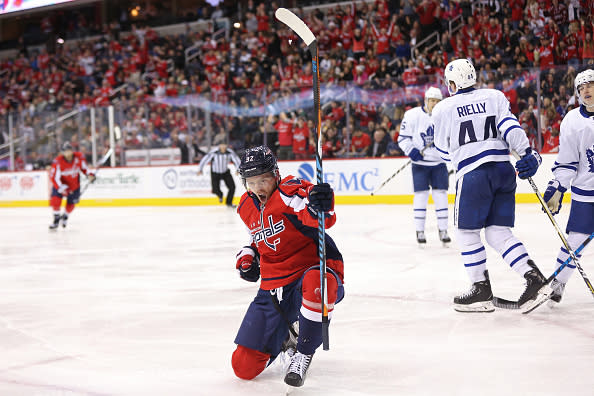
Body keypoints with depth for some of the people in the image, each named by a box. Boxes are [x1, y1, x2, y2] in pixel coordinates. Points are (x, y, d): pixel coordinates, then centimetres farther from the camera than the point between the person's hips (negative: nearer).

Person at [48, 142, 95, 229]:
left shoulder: (79, 157, -17)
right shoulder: (57, 161, -27)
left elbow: (84, 167, 2)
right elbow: (54, 176, -25)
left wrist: (89, 174, -15)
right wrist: (61, 188, -34)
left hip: (74, 184, 3)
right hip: (60, 183, -3)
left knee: (71, 203, 8)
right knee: (55, 200, -19)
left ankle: (65, 217, 38)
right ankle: (56, 219, 2)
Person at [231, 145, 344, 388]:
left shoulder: (289, 191, -14)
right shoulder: (247, 208, 10)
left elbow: (321, 219, -34)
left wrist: (320, 206, -57)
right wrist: (249, 255, 8)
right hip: (273, 286, 6)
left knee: (316, 282, -47)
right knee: (244, 366, -2)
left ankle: (304, 353, -22)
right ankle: (282, 338, 32)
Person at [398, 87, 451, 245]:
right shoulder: (412, 115, -9)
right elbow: (403, 138, -6)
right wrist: (412, 151, -19)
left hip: (439, 162, 2)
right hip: (420, 162, -2)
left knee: (441, 194, 1)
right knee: (421, 194, -4)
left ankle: (443, 230, 10)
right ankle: (420, 231, 6)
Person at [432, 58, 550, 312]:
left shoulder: (442, 109, 6)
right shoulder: (495, 96, 12)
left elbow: (443, 151, 15)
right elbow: (509, 125, -4)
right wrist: (527, 154, -11)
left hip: (473, 174, -4)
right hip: (504, 170, 4)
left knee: (467, 232, 10)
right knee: (499, 233, 9)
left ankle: (482, 290, 8)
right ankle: (535, 279, -4)